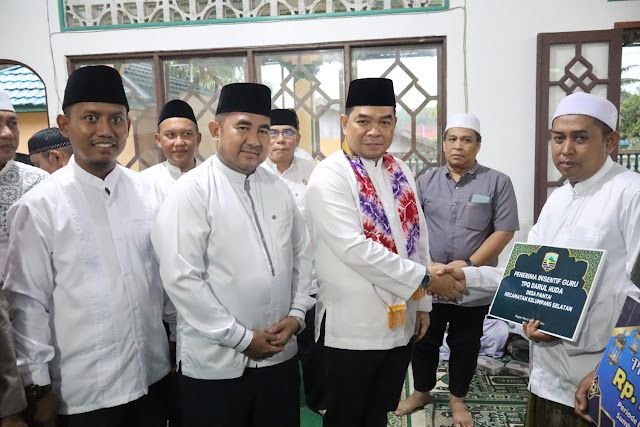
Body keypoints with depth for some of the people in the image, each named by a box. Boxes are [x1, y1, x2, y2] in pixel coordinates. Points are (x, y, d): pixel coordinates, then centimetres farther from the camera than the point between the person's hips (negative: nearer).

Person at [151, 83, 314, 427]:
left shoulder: (278, 189, 5)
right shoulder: (190, 192, -12)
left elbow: (302, 254, 11)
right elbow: (181, 278, -17)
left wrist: (296, 314, -1)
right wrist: (241, 337, -14)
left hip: (279, 355, 5)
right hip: (215, 362, -5)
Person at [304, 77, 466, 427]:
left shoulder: (400, 171, 6)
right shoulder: (330, 176, -15)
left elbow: (418, 238, 10)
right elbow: (355, 249, -24)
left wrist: (422, 303, 11)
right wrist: (425, 280, -19)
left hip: (399, 322, 6)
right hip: (352, 327, -6)